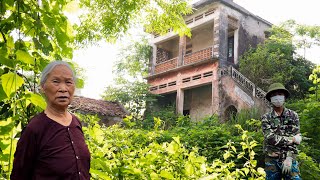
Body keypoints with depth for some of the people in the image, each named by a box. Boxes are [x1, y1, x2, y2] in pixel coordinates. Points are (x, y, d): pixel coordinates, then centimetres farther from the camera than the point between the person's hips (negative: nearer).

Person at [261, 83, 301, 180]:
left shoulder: (293, 115, 5)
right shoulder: (266, 118, 1)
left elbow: (296, 137, -3)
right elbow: (270, 138, -11)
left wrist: (289, 158, -13)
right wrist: (291, 139, -12)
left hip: (289, 158, 1)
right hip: (272, 160, 0)